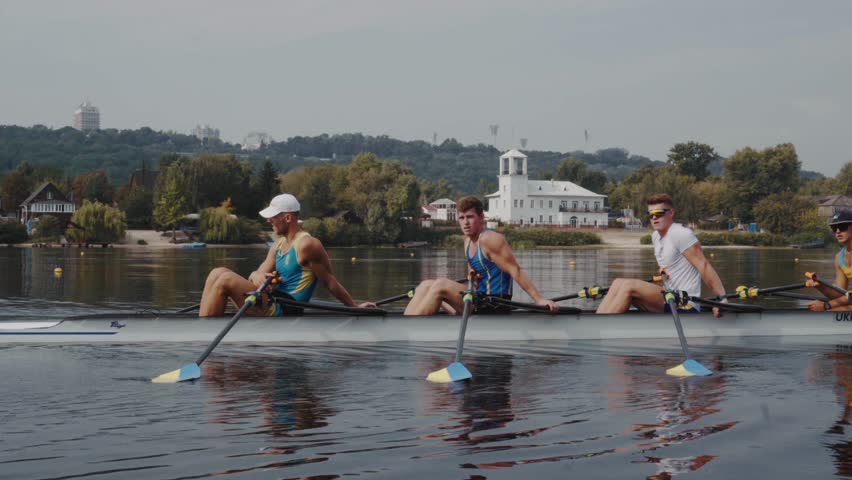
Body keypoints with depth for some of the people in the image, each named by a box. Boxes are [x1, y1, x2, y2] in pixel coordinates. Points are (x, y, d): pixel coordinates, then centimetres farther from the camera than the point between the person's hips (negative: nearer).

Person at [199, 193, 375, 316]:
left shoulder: (306, 245, -11)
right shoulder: (279, 245, 17)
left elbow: (330, 282, -6)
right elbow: (261, 272, 9)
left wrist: (355, 307, -3)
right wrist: (256, 276, -17)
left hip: (282, 313, -9)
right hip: (273, 307, 9)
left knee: (225, 280, -19)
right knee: (218, 273, 2)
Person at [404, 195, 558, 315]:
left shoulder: (489, 239, -13)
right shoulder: (468, 241, 15)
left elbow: (515, 271, -17)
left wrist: (539, 299, -22)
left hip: (494, 307, -10)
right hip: (479, 300, 10)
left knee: (440, 285, -22)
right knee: (425, 286, 5)